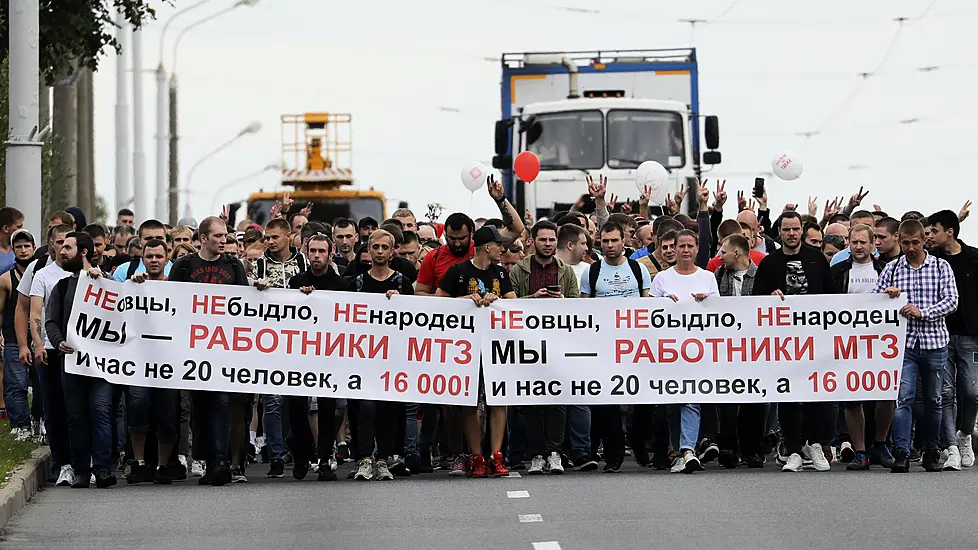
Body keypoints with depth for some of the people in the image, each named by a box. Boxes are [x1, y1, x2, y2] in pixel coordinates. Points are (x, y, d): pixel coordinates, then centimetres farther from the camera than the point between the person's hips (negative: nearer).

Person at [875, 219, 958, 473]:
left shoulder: (941, 267, 3)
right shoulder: (892, 269, 7)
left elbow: (951, 301, -6)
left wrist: (922, 312, -19)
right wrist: (886, 294, -14)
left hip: (934, 341, 0)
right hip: (904, 342, 0)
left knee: (933, 400, 9)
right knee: (903, 397, -12)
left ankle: (930, 452, 22)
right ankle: (901, 453, -17)